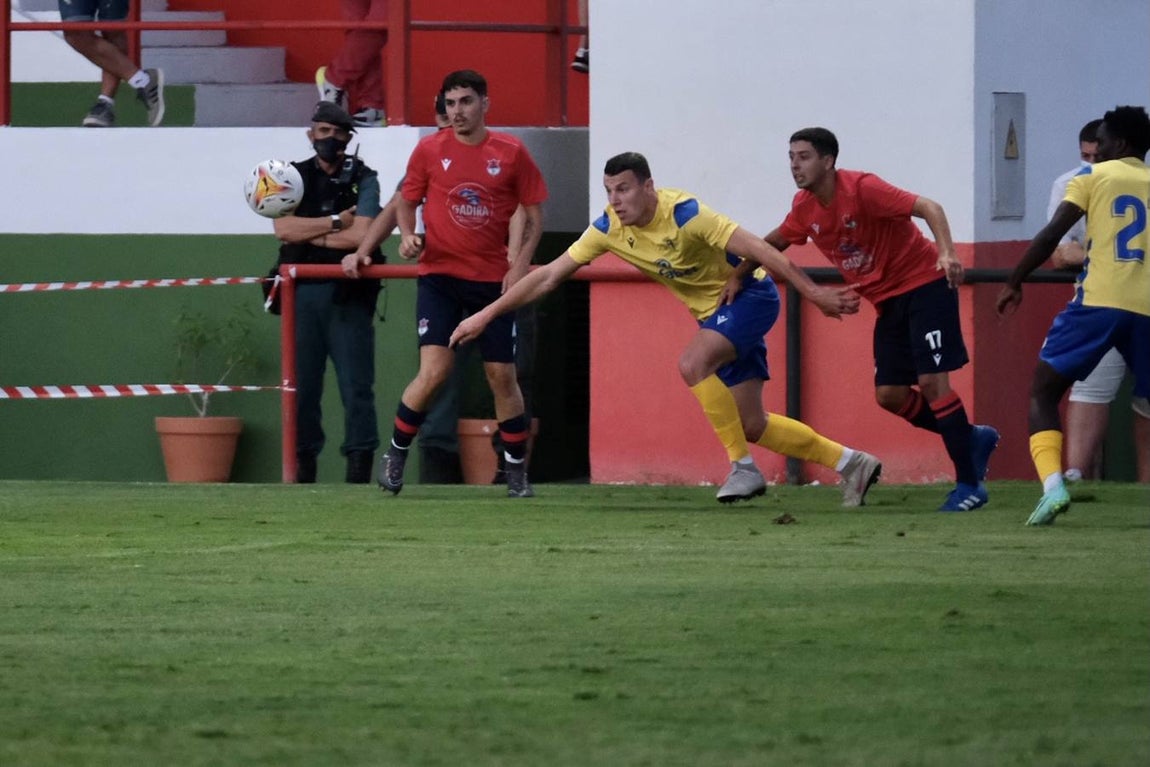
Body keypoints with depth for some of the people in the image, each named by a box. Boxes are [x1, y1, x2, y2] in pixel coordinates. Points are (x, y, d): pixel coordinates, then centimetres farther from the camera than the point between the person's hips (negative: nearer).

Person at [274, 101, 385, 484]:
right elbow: (284, 228, -4)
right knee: (302, 383, 3)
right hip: (302, 291, 3)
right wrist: (337, 222, -6)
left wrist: (310, 235, -4)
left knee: (356, 384, -7)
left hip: (347, 294, -3)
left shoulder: (362, 179, 4)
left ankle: (360, 464, -7)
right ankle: (303, 464, 7)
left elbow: (361, 234, -10)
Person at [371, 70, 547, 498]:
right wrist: (407, 235, -10)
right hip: (439, 274, -1)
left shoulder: (511, 153, -1)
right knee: (434, 371, -15)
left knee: (502, 375, 5)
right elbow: (407, 201, 10)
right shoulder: (429, 150, -1)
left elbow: (534, 216, 5)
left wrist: (520, 264, -8)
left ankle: (517, 471, 19)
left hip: (493, 280, 1)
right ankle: (396, 455, 3)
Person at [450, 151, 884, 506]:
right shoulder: (609, 229, -10)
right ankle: (851, 464, 19)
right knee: (751, 426, 5)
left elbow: (759, 252, -27)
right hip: (714, 312, 7)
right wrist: (486, 315, -8)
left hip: (750, 295, -7)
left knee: (692, 364, -31)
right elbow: (550, 276, -5)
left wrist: (815, 294, -30)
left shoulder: (684, 214, -27)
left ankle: (743, 468, -20)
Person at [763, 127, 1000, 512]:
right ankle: (973, 439, 18)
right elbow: (775, 242, 20)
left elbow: (928, 208, -27)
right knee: (889, 394, -1)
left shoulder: (861, 188, -21)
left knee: (931, 381, -15)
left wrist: (947, 253, -42)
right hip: (888, 301, 7)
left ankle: (969, 484, -9)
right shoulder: (805, 207, 1)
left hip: (925, 285, -7)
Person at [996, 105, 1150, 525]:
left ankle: (1053, 485, -17)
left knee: (1043, 391, 5)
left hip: (1098, 302, -3)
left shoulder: (1094, 176, 6)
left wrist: (1013, 283, 4)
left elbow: (1051, 235, -3)